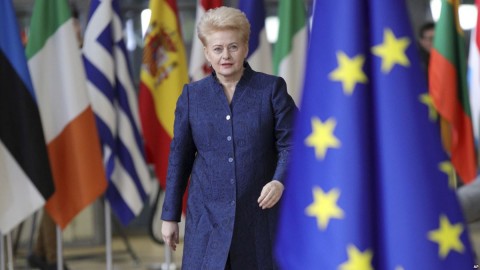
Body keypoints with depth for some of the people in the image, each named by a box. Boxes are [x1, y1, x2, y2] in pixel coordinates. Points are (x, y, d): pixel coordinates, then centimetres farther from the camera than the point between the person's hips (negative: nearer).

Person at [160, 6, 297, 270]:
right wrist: (170, 216, 11)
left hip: (259, 216, -1)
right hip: (207, 217, 1)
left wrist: (280, 181, -21)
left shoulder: (272, 89, 1)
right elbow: (179, 158, 11)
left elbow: (290, 143, -1)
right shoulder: (192, 95, 7)